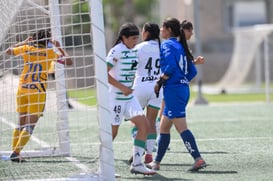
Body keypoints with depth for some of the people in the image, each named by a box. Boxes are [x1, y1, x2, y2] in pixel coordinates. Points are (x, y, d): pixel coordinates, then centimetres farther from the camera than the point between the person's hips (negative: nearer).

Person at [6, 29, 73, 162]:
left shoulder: (27, 49, 4)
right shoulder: (49, 52, -3)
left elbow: (8, 51, 18)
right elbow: (68, 61, -1)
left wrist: (24, 42, 24)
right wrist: (59, 48, 10)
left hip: (22, 90, 4)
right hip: (38, 92, -4)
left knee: (21, 124, 15)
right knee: (29, 126, -2)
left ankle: (14, 152, 13)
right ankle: (16, 153, -12)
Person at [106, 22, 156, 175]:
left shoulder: (133, 51, 10)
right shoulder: (117, 51, -15)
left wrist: (130, 87, 15)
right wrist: (122, 87, -21)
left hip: (130, 97, 8)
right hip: (116, 98, -8)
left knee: (144, 125, -4)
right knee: (113, 131, 0)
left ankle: (137, 164, -2)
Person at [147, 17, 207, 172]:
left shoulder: (167, 45, -6)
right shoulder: (181, 46, 18)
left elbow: (170, 66, -21)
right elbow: (193, 71, 16)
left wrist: (160, 82, -11)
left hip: (173, 90, -9)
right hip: (183, 88, 9)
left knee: (181, 127, -12)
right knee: (164, 127, 15)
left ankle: (198, 159, -19)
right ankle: (157, 162, 21)